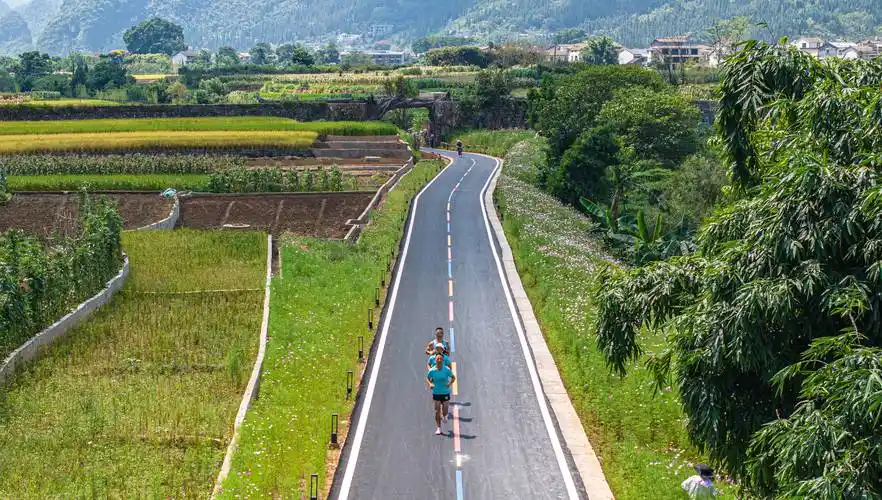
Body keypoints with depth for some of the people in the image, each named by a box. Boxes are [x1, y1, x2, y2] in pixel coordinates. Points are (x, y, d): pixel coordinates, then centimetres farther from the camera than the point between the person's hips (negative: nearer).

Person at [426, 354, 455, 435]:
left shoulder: (447, 370, -9)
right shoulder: (432, 371, -7)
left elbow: (453, 377, 4)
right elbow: (427, 378, 9)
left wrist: (450, 383, -15)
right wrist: (430, 384, -12)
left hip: (445, 393, 0)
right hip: (436, 393, 0)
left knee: (445, 411, 3)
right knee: (437, 411, -1)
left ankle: (445, 416, 41)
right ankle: (438, 428, 10)